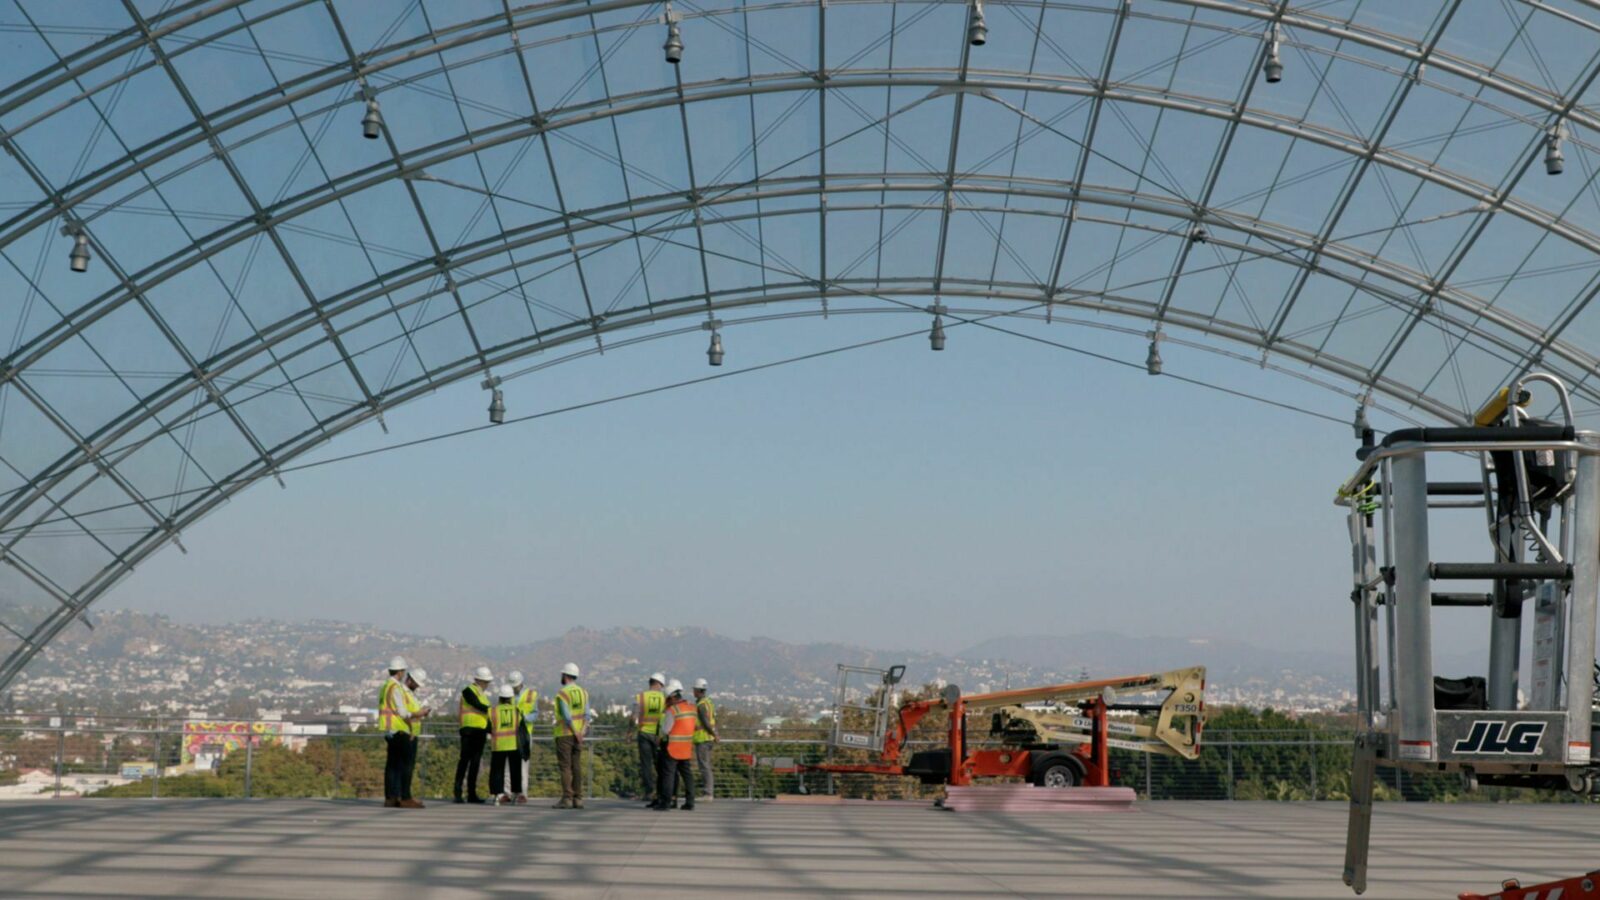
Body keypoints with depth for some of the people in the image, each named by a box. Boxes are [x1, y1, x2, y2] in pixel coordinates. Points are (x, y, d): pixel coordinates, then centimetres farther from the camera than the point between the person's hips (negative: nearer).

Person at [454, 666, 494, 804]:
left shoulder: (482, 694, 20)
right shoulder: (468, 691, -5)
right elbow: (478, 706, -17)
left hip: (481, 732, 8)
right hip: (469, 731, -8)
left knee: (475, 763, 7)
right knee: (464, 761, -9)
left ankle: (472, 794, 8)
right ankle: (458, 793, -9)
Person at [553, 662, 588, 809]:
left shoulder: (562, 693, -11)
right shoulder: (583, 692, 9)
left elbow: (567, 716, -17)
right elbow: (586, 715, 3)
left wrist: (576, 733, -11)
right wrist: (581, 732, -1)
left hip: (564, 735, -6)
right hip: (578, 735, 6)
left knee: (565, 767, -4)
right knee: (577, 766, 7)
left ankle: (567, 799, -8)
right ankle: (578, 799, 5)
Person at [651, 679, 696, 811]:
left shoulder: (672, 710, -15)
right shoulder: (691, 707, 6)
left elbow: (665, 730, -13)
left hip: (673, 748, -7)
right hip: (687, 748, 7)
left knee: (668, 773, -2)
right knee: (687, 773, 11)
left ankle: (666, 801, -3)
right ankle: (690, 801, 9)